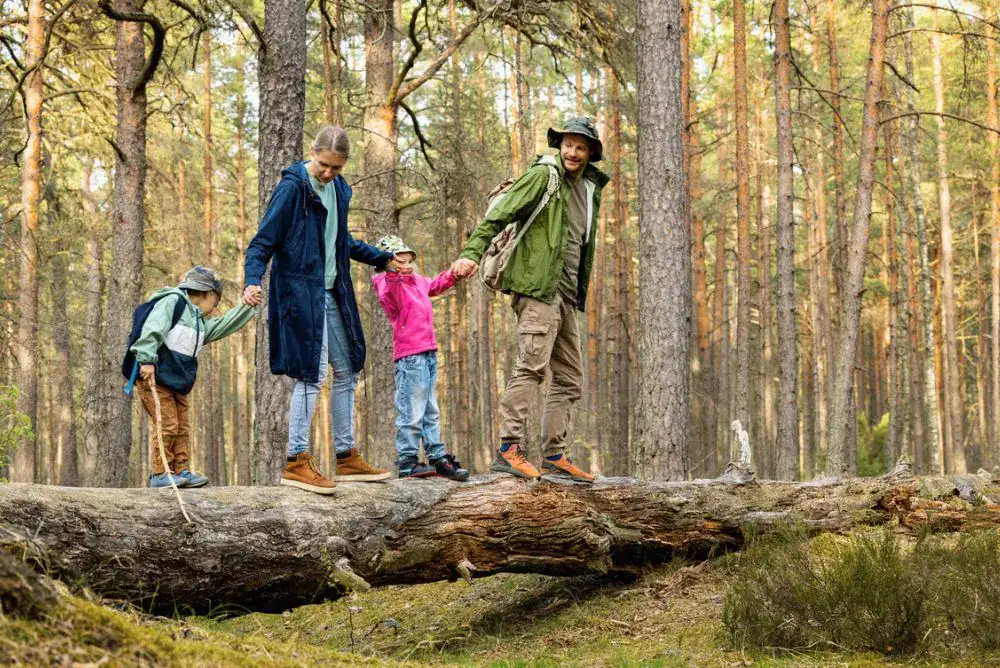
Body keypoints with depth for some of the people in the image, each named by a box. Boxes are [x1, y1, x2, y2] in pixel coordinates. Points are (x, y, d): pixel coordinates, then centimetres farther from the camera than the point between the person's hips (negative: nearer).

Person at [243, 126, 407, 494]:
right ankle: (296, 462, -7)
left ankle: (347, 457, 21)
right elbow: (263, 241, -14)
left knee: (347, 371, 12)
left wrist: (381, 259, 35)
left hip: (332, 294, 9)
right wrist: (252, 281, -29)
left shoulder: (338, 189, 11)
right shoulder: (292, 188, -13)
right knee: (312, 374, -12)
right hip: (301, 293, -9)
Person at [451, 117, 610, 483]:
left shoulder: (590, 188, 18)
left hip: (566, 293, 9)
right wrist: (472, 253, -24)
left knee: (570, 377, 10)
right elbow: (499, 214, -12)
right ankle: (509, 449, -22)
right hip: (538, 286, -9)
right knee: (533, 364, -19)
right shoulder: (543, 175, -4)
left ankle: (555, 456, 14)